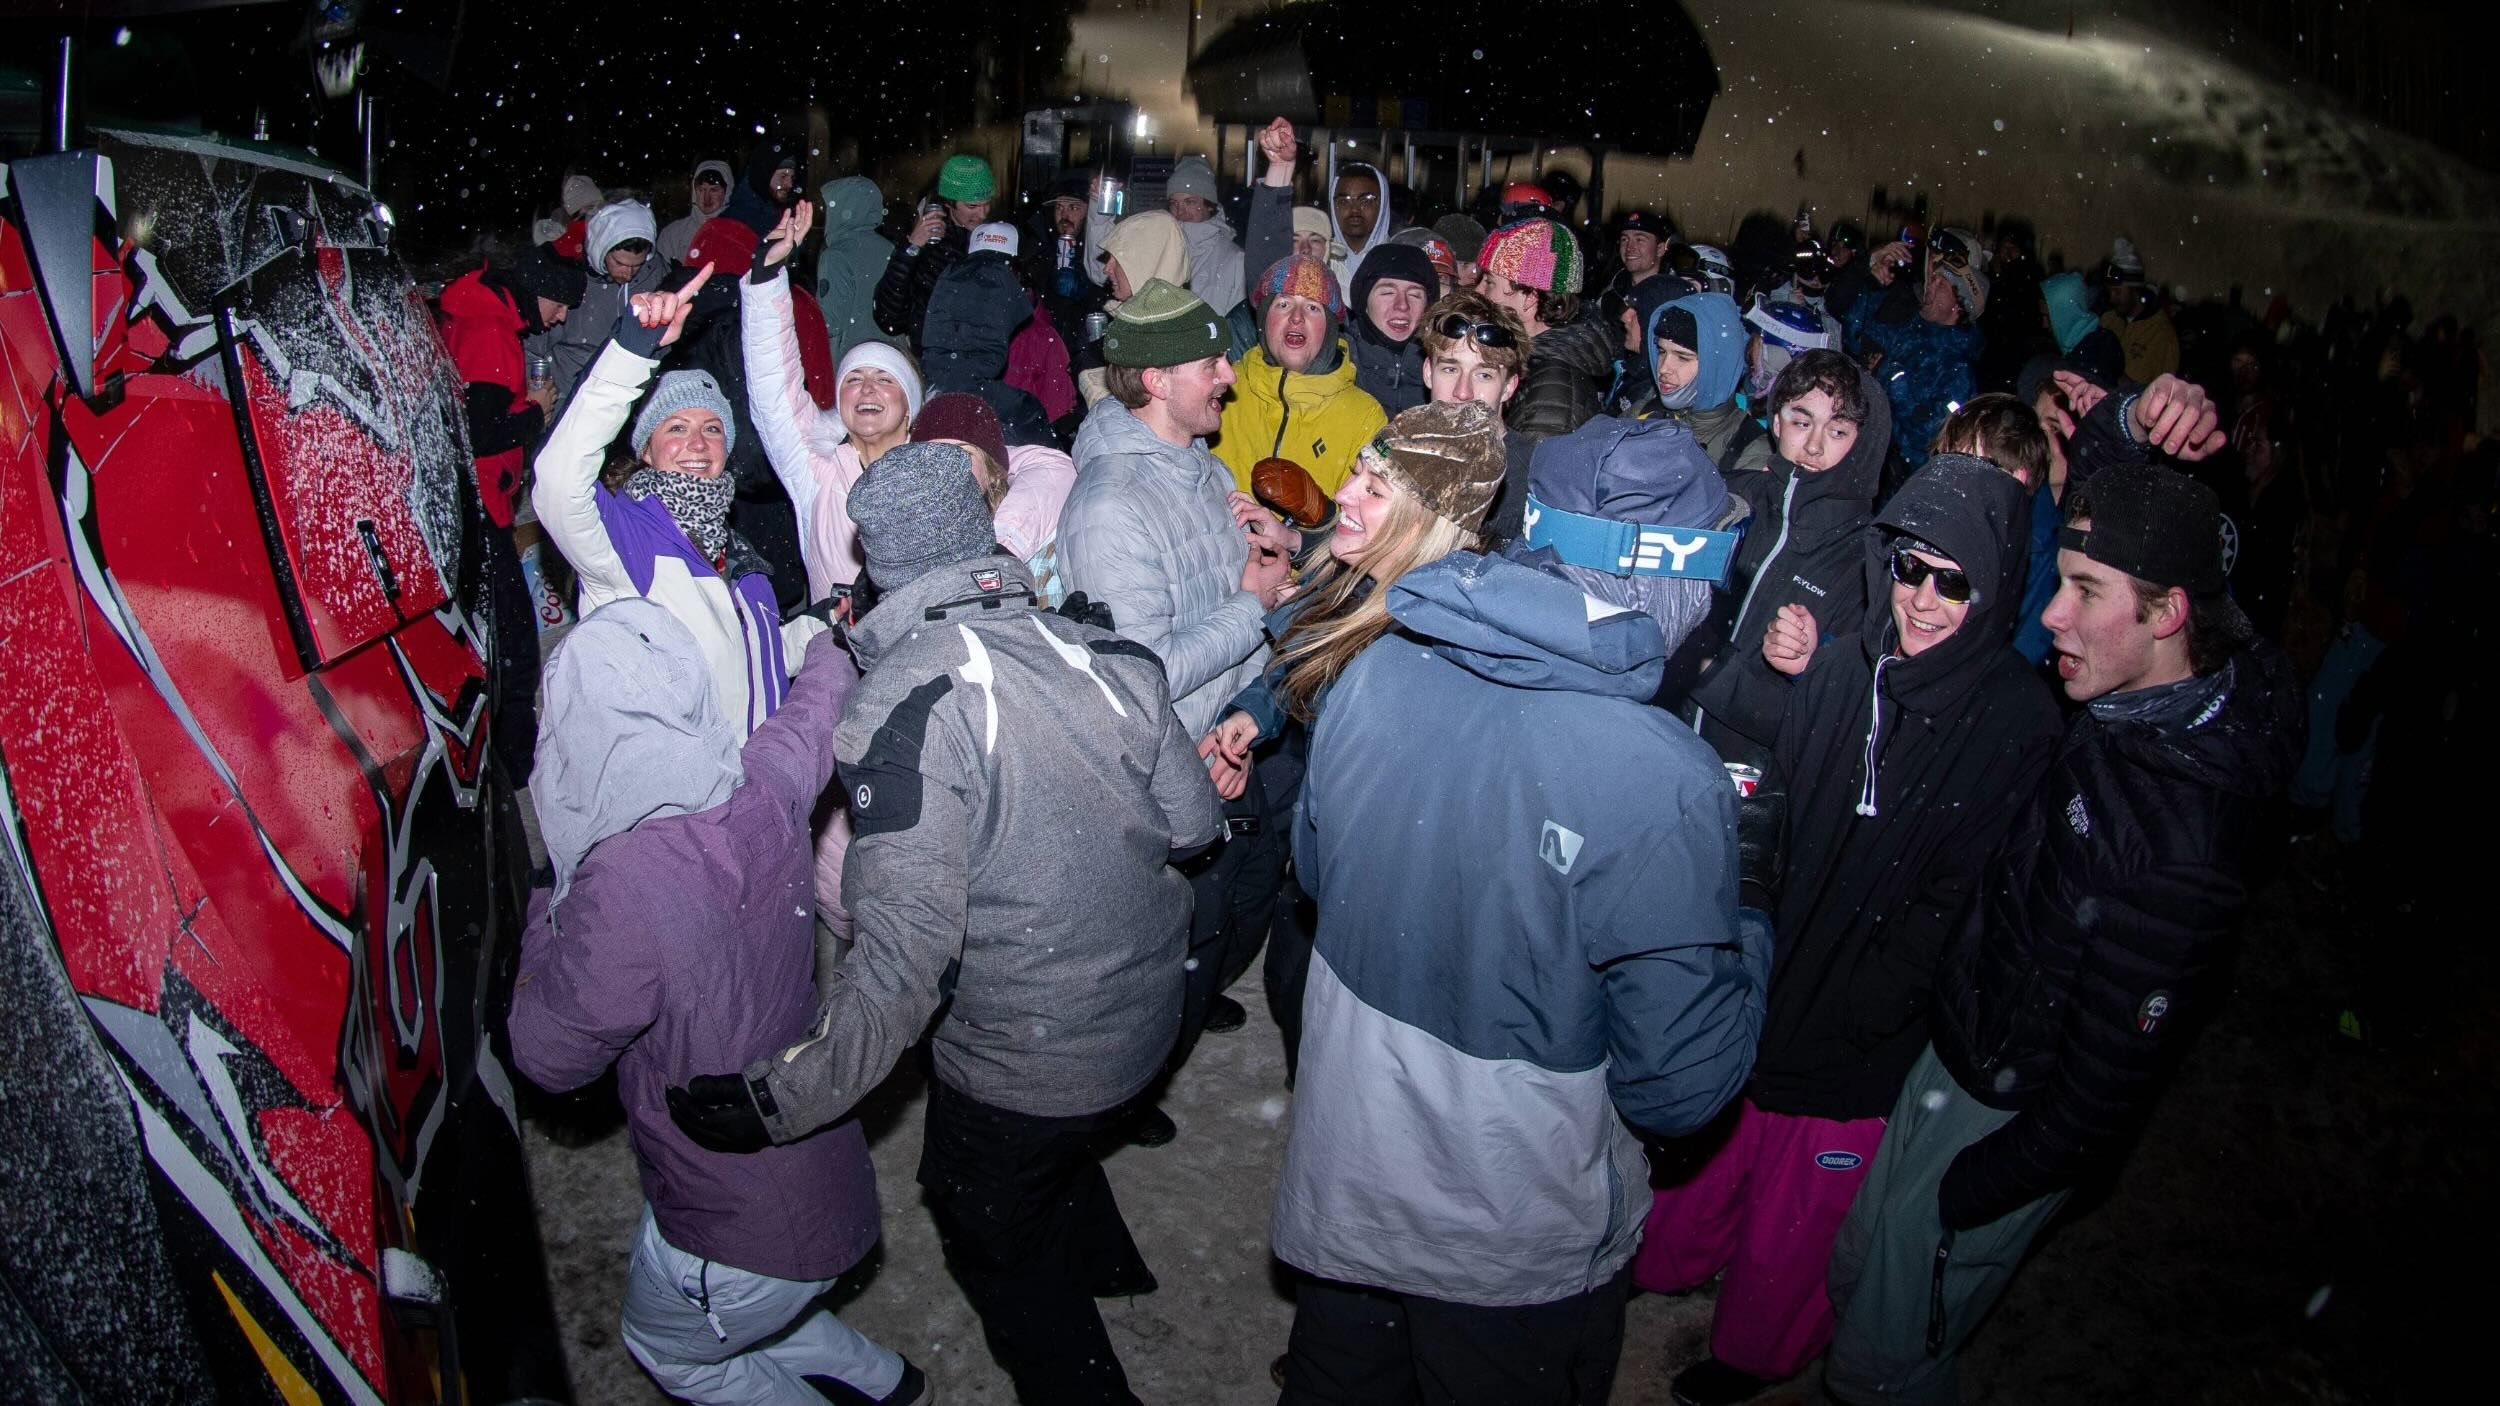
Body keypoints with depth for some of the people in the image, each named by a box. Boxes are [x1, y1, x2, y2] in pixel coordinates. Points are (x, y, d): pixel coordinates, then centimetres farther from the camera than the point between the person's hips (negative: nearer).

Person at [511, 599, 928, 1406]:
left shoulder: (620, 888, -34)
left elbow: (549, 1057, -16)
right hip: (827, 1176, 6)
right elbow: (826, 690, 8)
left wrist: (546, 910, -2)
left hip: (741, 1233, -6)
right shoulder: (766, 787, -16)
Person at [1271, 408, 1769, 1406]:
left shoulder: (1379, 667, -14)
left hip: (1338, 1172, 4)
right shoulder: (1663, 784, -30)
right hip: (1513, 1240, -4)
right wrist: (1745, 946, -4)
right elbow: (1680, 1085, -21)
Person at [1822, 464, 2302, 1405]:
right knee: (1855, 1278, 24)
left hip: (2010, 1111, -8)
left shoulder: (2176, 839, -34)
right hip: (1956, 1056, 8)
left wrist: (1979, 1186, -14)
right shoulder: (2127, 706, -8)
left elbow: (2114, 1069, -27)